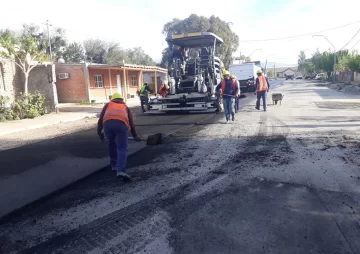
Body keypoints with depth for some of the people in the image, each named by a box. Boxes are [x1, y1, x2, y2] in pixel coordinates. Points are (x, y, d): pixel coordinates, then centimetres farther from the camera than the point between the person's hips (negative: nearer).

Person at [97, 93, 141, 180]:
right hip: (121, 124, -1)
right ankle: (121, 171, -19)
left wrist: (99, 132, 35)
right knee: (122, 149, -1)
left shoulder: (108, 105, 35)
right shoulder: (125, 107, 35)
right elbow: (131, 123, 34)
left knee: (111, 144, 27)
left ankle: (114, 165, 35)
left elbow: (100, 119, 26)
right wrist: (135, 136, 44)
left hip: (108, 123, 1)